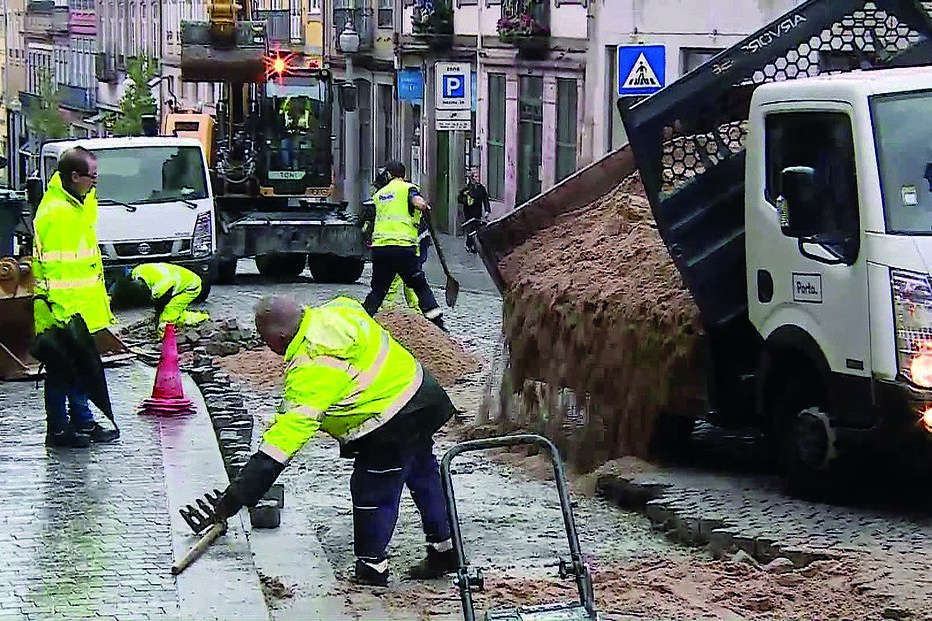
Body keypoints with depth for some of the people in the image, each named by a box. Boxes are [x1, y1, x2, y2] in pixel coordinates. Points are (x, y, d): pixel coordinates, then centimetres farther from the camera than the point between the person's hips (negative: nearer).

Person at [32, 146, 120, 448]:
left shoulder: (81, 203, 11)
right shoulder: (54, 212, -21)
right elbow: (51, 266, -23)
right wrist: (60, 309, -24)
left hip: (81, 308, 10)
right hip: (63, 310, -10)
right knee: (61, 372, 1)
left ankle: (83, 423, 27)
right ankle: (58, 430, 9)